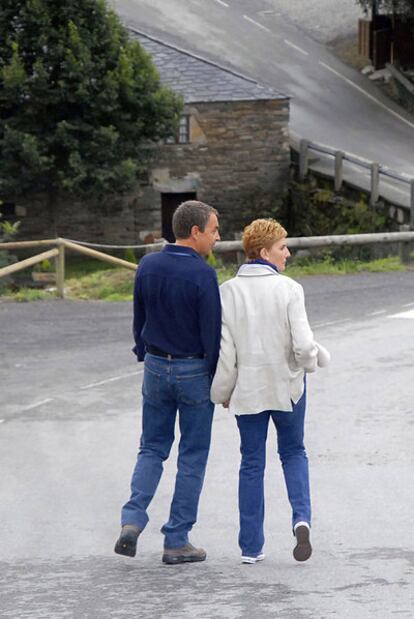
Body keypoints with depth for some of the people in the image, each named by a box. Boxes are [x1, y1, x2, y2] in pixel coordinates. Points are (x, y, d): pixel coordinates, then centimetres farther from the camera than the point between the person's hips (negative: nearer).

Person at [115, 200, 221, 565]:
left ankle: (133, 520, -6)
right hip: (195, 371, -5)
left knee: (152, 449, 15)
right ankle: (177, 541, 7)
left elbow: (139, 320, 9)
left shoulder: (148, 267, 0)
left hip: (156, 368, 5)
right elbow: (212, 333, -16)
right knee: (193, 457, 6)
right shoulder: (203, 275, -18)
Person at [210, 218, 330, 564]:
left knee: (252, 464, 10)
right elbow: (302, 343, -17)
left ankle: (251, 546, 11)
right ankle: (301, 518, -3)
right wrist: (313, 359, 6)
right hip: (287, 386, -1)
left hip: (248, 389, 1)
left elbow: (223, 348, -6)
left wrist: (222, 390, 6)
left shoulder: (228, 292, -6)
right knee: (293, 452, 19)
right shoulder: (288, 289, -13)